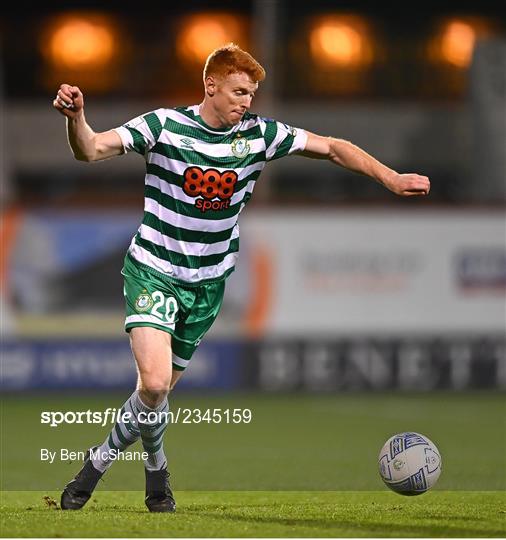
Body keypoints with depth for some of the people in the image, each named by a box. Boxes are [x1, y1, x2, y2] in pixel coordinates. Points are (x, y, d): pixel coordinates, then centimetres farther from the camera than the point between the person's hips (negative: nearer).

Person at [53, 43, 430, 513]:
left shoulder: (259, 134, -2)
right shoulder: (165, 126, -12)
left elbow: (332, 148, 5)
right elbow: (91, 150, -18)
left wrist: (392, 179, -4)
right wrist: (75, 118, -40)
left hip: (207, 283, 4)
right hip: (152, 271, -4)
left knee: (160, 391, 7)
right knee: (155, 383, -22)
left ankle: (100, 461, 29)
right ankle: (155, 464, 4)